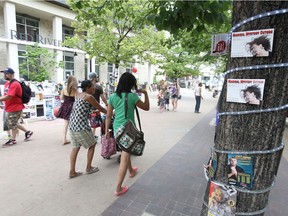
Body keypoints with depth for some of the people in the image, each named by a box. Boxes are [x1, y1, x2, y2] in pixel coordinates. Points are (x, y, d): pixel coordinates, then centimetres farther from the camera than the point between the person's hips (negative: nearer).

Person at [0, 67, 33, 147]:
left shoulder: (15, 84, -19)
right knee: (9, 123, 18)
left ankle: (12, 140, 21)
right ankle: (27, 132, 28)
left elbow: (8, 96, -26)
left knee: (13, 124, 4)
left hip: (15, 108, -10)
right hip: (9, 108, 10)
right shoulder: (7, 83, 11)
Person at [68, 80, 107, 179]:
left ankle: (72, 172, 19)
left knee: (75, 148, 15)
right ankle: (89, 168, 22)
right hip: (81, 126, -8)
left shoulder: (78, 95, 13)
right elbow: (100, 108, -2)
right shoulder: (89, 96, -10)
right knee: (92, 145, 12)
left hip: (72, 125, 8)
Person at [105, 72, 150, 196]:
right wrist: (145, 93, 7)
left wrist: (106, 131, 10)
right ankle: (118, 188, 9)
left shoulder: (112, 96, -1)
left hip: (117, 129, 6)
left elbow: (108, 116, 2)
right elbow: (146, 107, -1)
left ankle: (131, 171, 52)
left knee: (125, 152, 28)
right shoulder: (132, 96, -14)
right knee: (124, 158, 2)